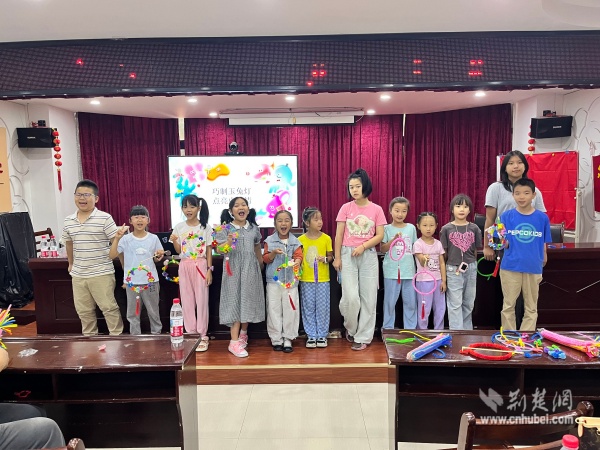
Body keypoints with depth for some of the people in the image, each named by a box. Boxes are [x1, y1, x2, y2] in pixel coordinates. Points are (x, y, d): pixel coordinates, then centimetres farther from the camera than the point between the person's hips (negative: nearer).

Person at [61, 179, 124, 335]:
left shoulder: (104, 218, -11)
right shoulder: (68, 221, 5)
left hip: (101, 273, -5)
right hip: (78, 275, 6)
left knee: (109, 308, 2)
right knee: (83, 311, 15)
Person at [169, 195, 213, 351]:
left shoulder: (205, 227, -2)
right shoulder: (179, 227, 4)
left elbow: (209, 250, -1)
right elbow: (179, 251, 6)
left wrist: (209, 270, -6)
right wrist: (174, 241, -14)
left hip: (200, 266, -2)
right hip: (185, 266, 3)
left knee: (202, 300, 2)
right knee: (187, 301, 8)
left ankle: (202, 335, 12)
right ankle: (190, 333, 19)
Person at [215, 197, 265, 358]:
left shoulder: (254, 228, 7)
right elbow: (219, 250, -8)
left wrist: (261, 266, 23)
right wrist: (228, 242, -27)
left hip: (251, 269, 4)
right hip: (233, 269, -3)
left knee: (249, 300, 9)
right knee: (235, 302, -4)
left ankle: (243, 334, 30)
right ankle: (234, 342, -1)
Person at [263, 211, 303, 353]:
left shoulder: (295, 241, 4)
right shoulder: (270, 241, 2)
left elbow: (298, 255, -6)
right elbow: (265, 259, 2)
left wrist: (297, 261, -28)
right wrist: (273, 253, -18)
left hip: (290, 280, 1)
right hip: (274, 280, 0)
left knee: (290, 309, 3)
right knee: (274, 309, 4)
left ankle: (288, 339, 15)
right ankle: (276, 339, 17)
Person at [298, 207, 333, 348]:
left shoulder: (326, 238, -2)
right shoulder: (301, 240, -2)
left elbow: (330, 256, 5)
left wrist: (325, 259, -15)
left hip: (323, 279, 0)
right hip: (306, 279, 0)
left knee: (323, 307, 6)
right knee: (308, 308, 7)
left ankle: (322, 335, 20)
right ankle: (311, 335, 19)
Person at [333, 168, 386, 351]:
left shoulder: (376, 209, 1)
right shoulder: (346, 208, 2)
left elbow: (380, 235, -1)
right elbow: (339, 234, 2)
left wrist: (363, 246, -15)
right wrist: (337, 257, -2)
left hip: (368, 256, 1)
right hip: (348, 255, -1)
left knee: (368, 297, 3)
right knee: (351, 297, -8)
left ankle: (363, 337, 15)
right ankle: (350, 328, 22)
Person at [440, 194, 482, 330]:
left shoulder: (474, 228, 2)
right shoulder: (446, 229, -3)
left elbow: (476, 250, 7)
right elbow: (443, 252, 0)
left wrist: (471, 264, 5)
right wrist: (443, 272, 0)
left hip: (471, 269, 3)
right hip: (453, 269, -3)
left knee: (469, 303, 14)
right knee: (455, 304, 0)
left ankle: (467, 330, 28)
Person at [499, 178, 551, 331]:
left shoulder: (542, 218, 0)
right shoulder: (506, 216, -2)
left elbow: (544, 245, 6)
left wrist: (543, 262, 5)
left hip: (533, 268, 1)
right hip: (510, 267, -1)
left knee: (531, 308, 11)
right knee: (508, 306, 9)